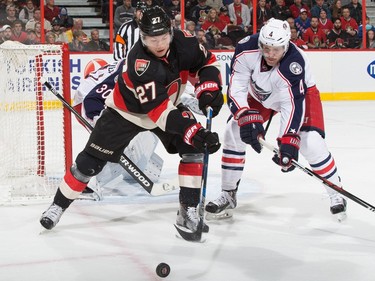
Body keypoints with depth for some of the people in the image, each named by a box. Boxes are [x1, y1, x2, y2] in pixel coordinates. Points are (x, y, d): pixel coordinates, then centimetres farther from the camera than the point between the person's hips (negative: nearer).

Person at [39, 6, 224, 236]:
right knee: (92, 161, -2)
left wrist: (208, 90, -21)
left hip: (167, 105, 5)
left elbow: (207, 62, -2)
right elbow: (159, 111, -41)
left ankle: (188, 212, -4)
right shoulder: (140, 64, -38)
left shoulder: (183, 42, -22)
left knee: (194, 150, -13)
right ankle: (58, 205, 17)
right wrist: (194, 131, -47)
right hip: (126, 112, -5)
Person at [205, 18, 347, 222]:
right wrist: (246, 117, -39)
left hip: (300, 92, -4)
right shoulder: (246, 49, -31)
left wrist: (288, 140, -50)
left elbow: (293, 104, -42)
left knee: (311, 142, -19)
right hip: (260, 94, 4)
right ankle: (228, 195, 7)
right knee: (234, 132, -6)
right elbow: (237, 88, -27)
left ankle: (336, 194, 2)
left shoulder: (294, 64, -39)